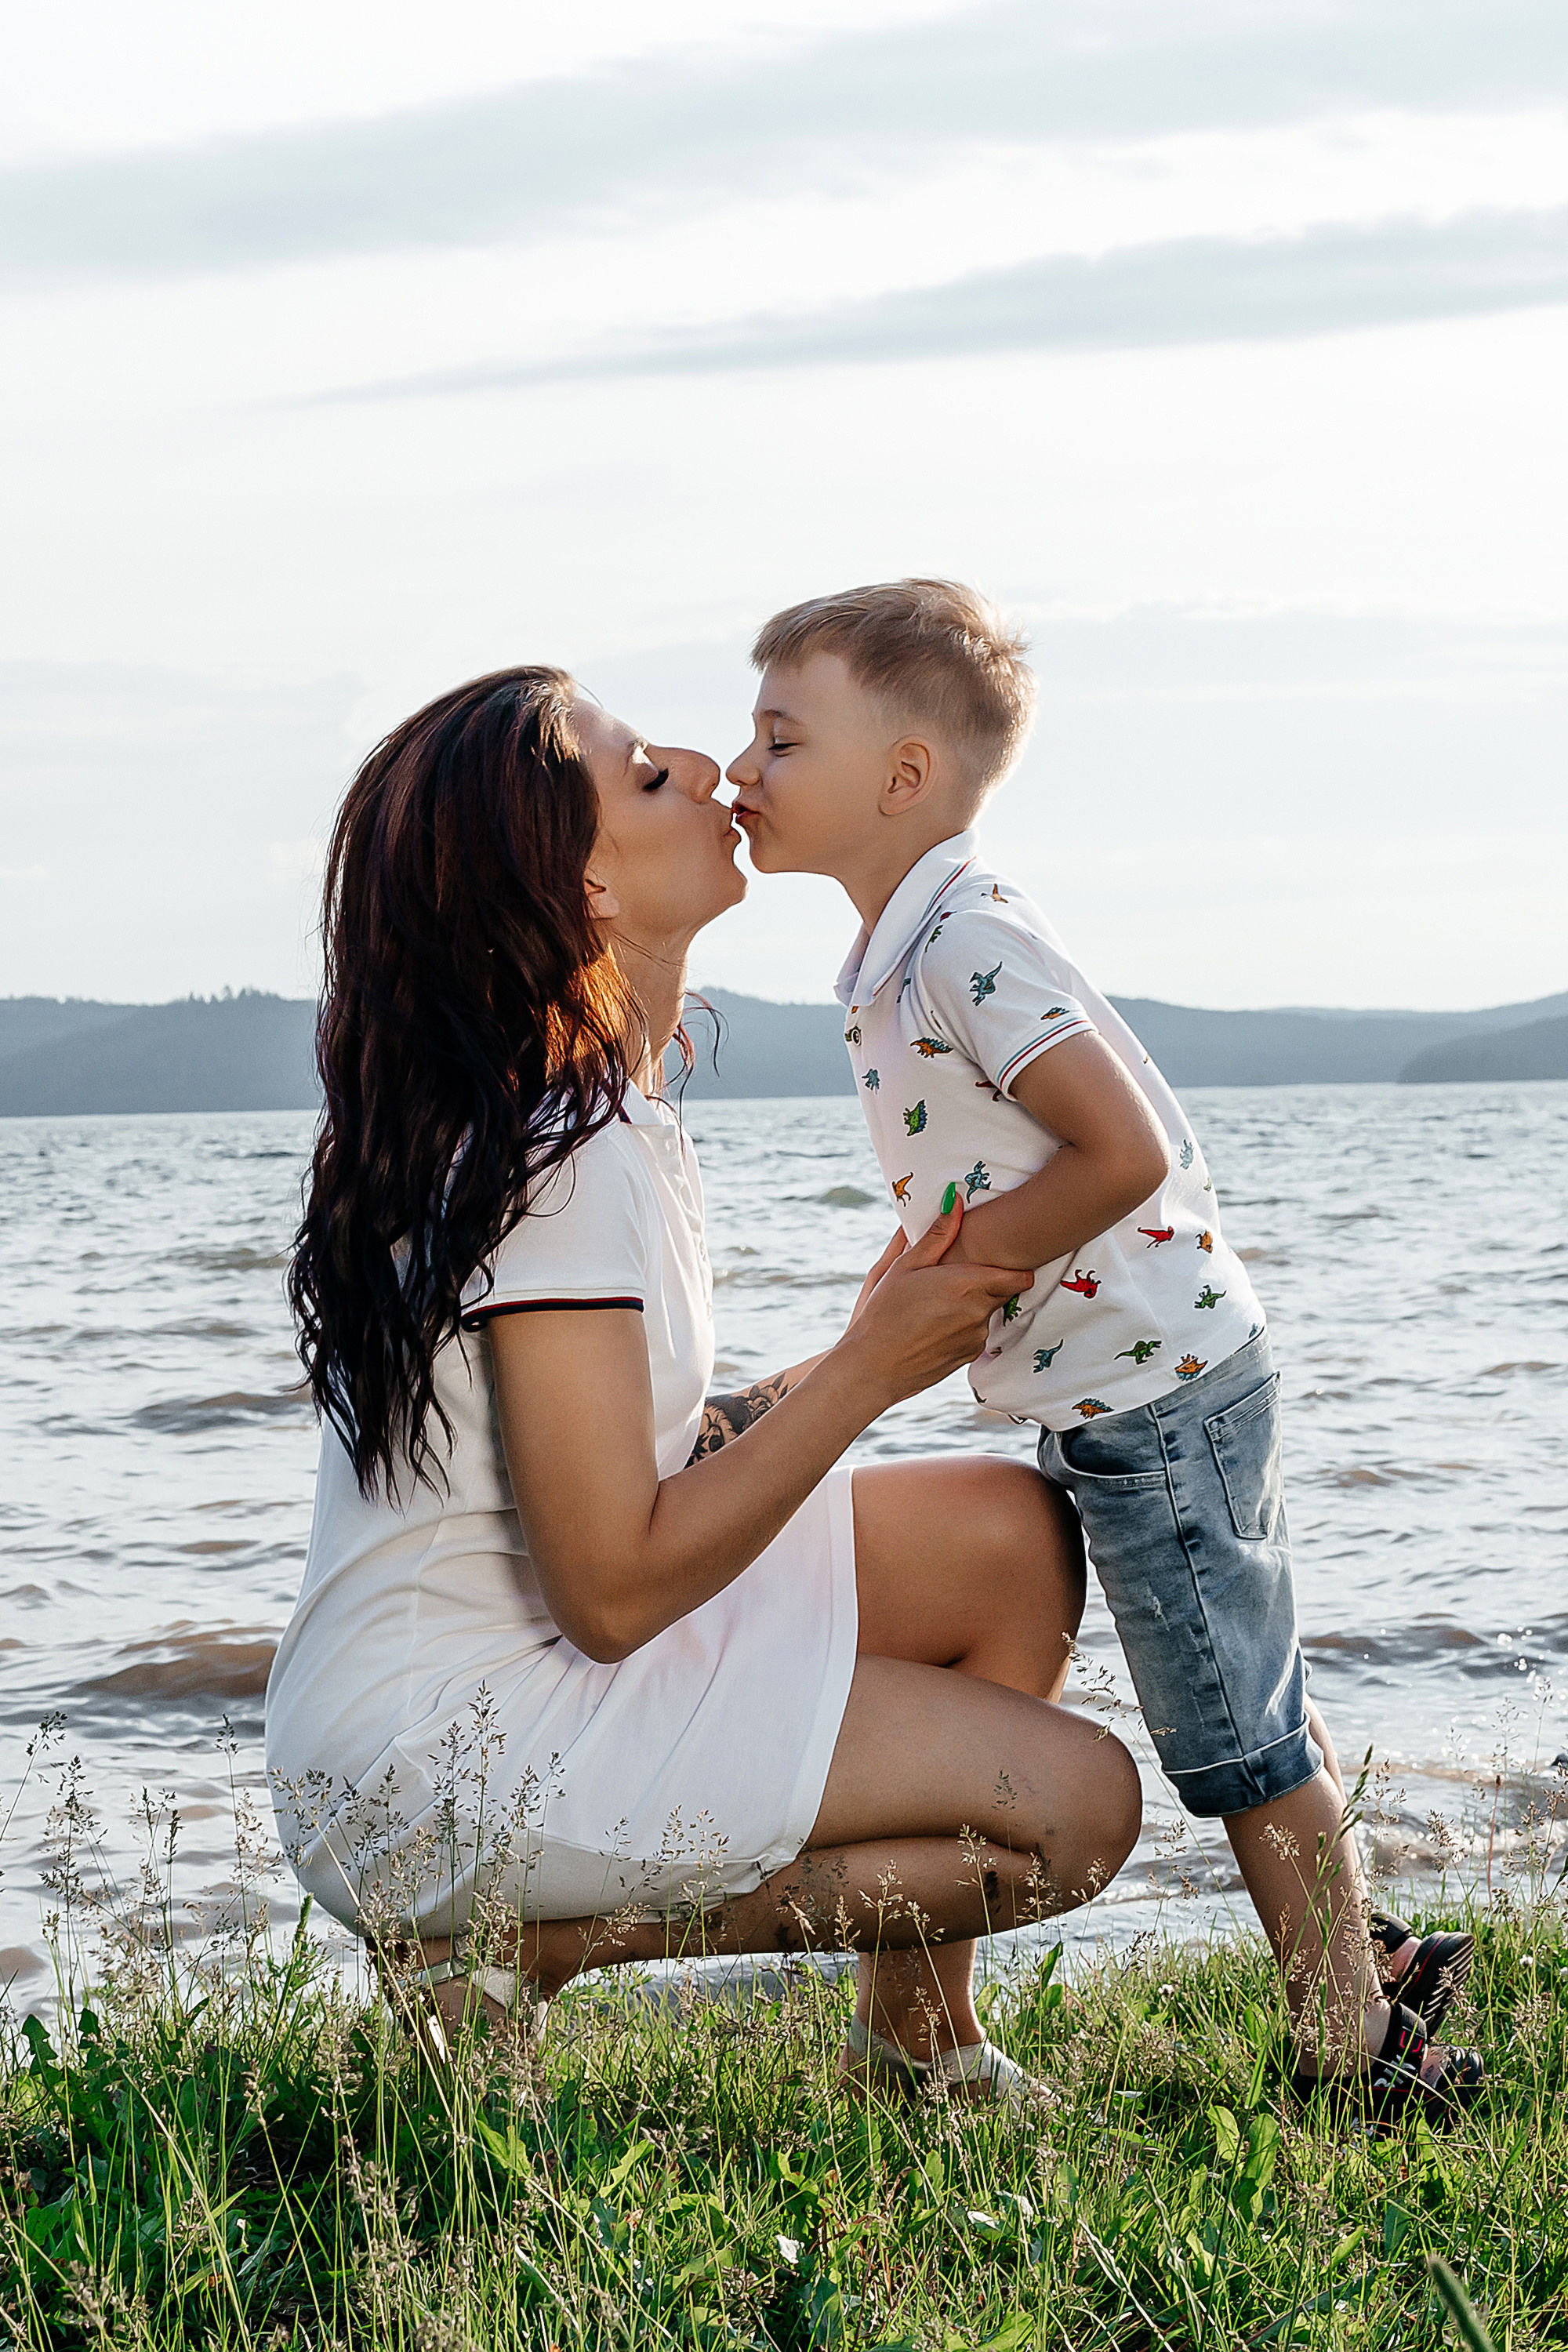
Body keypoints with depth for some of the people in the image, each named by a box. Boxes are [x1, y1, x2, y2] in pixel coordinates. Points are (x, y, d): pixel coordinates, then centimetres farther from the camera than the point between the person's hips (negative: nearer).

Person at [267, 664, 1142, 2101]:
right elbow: (614, 1589, -22)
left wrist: (850, 1367, 4)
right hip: (446, 1763, -10)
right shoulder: (561, 1161, -22)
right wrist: (866, 1372, -13)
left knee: (1010, 1535, 9)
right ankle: (531, 1936, -5)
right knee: (1076, 1804, -10)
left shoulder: (595, 1112, 10)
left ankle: (917, 2039, 16)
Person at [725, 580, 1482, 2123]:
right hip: (1155, 1387, 10)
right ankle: (1368, 1968, 32)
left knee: (1237, 1736, 0)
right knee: (1253, 1707, 19)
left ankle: (1357, 2055, 10)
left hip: (1151, 1387, -10)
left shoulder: (969, 943, -21)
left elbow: (1128, 1150, -27)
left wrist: (964, 1255, -16)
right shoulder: (904, 952, 10)